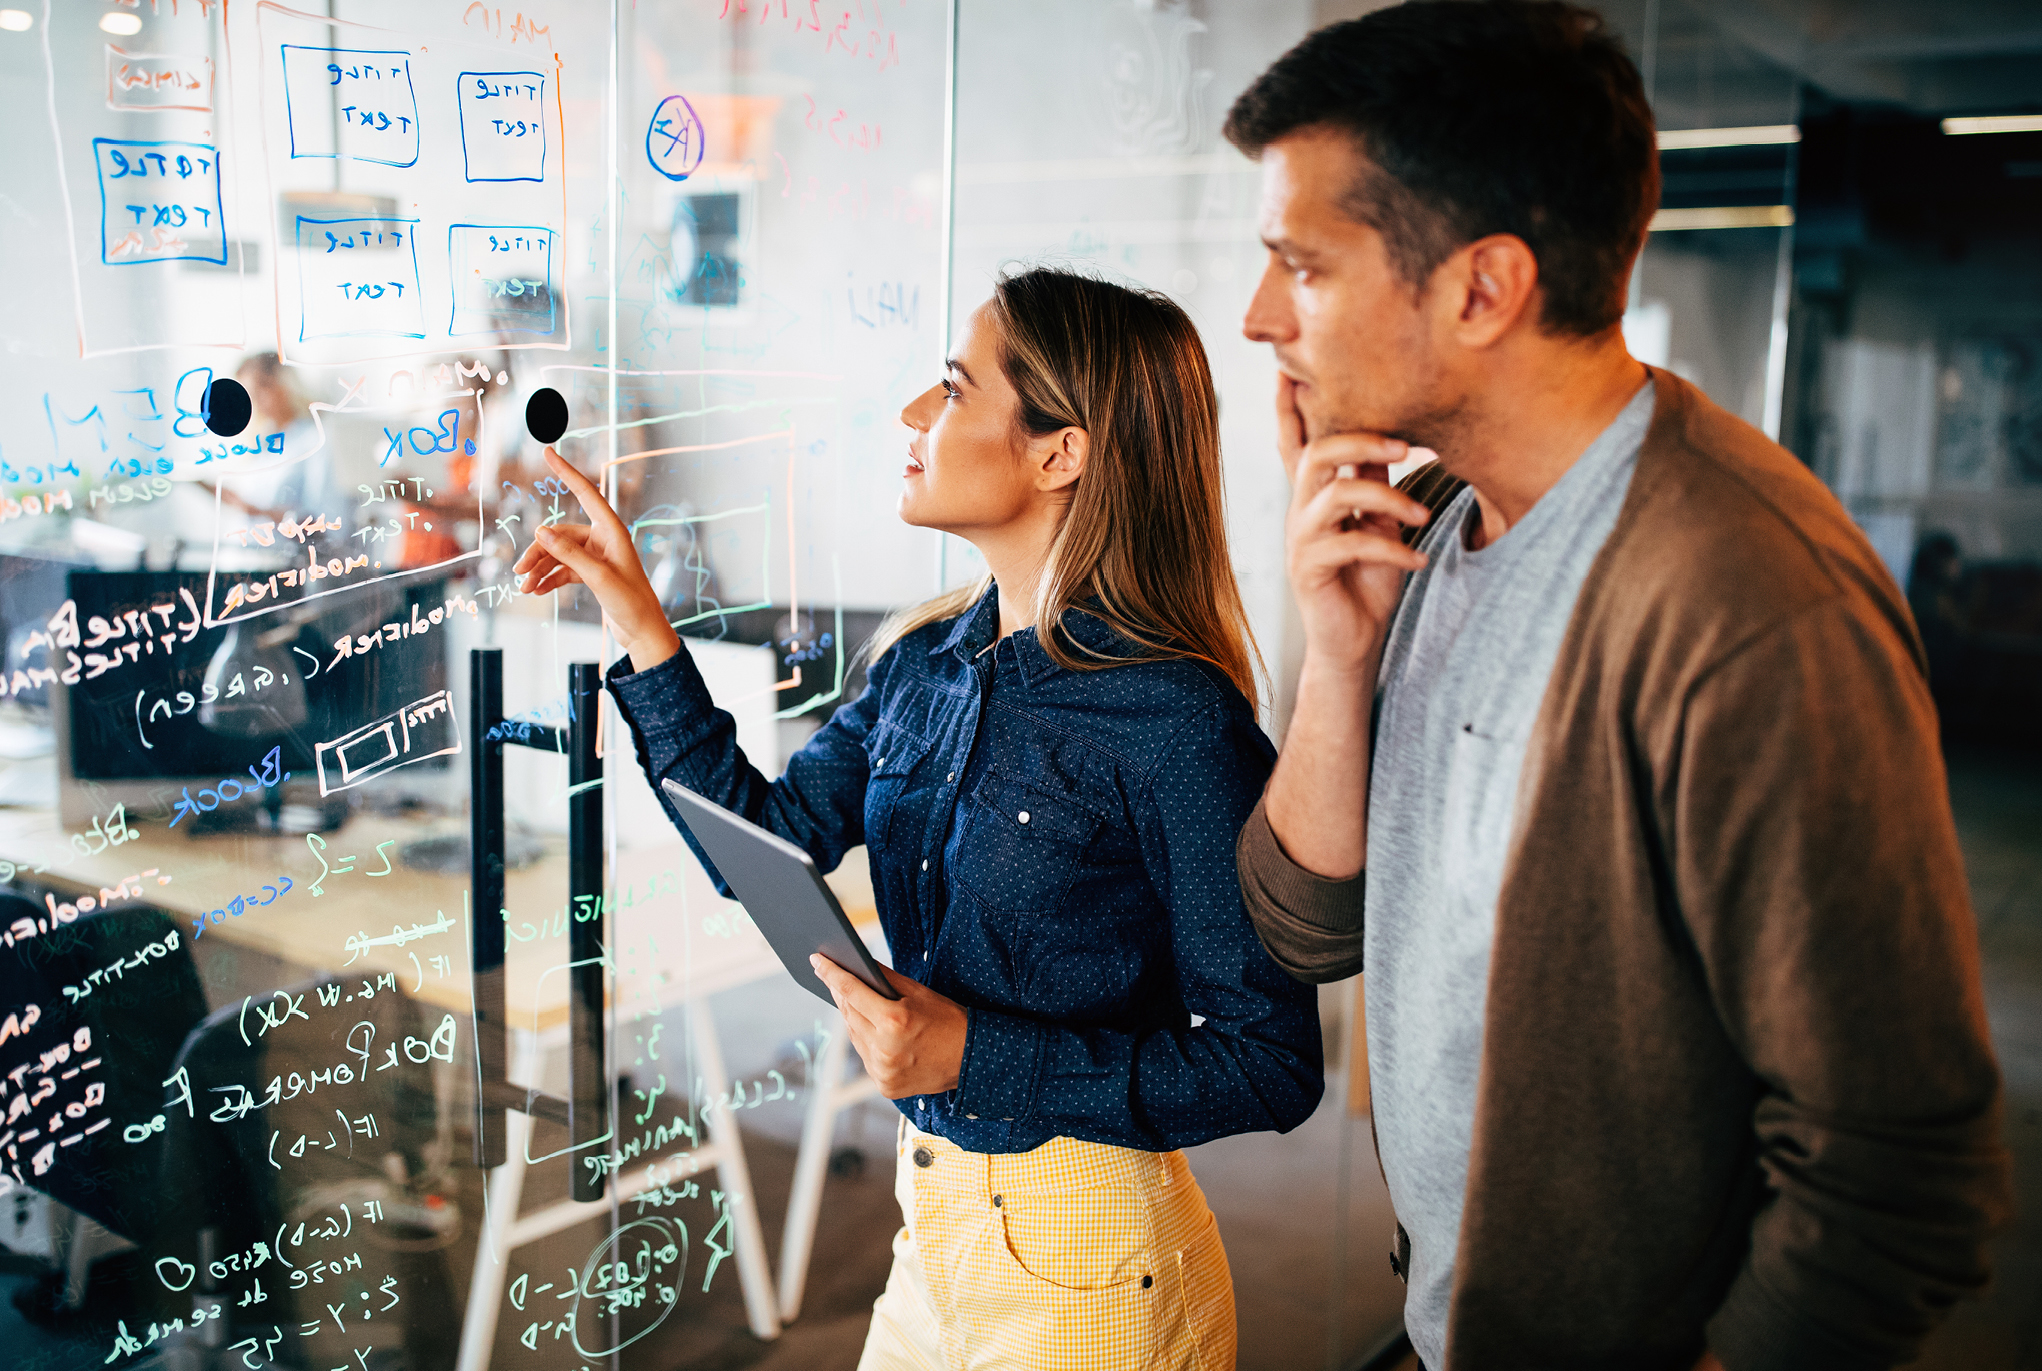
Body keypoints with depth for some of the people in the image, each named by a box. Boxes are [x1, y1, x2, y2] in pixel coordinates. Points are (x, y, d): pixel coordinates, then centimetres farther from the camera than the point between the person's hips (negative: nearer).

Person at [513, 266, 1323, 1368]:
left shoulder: (1174, 720, -22)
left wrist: (977, 1055, -25)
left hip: (1082, 1262, -6)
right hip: (932, 1215, 7)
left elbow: (1271, 1066, -20)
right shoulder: (923, 662, 0)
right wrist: (637, 621, 1)